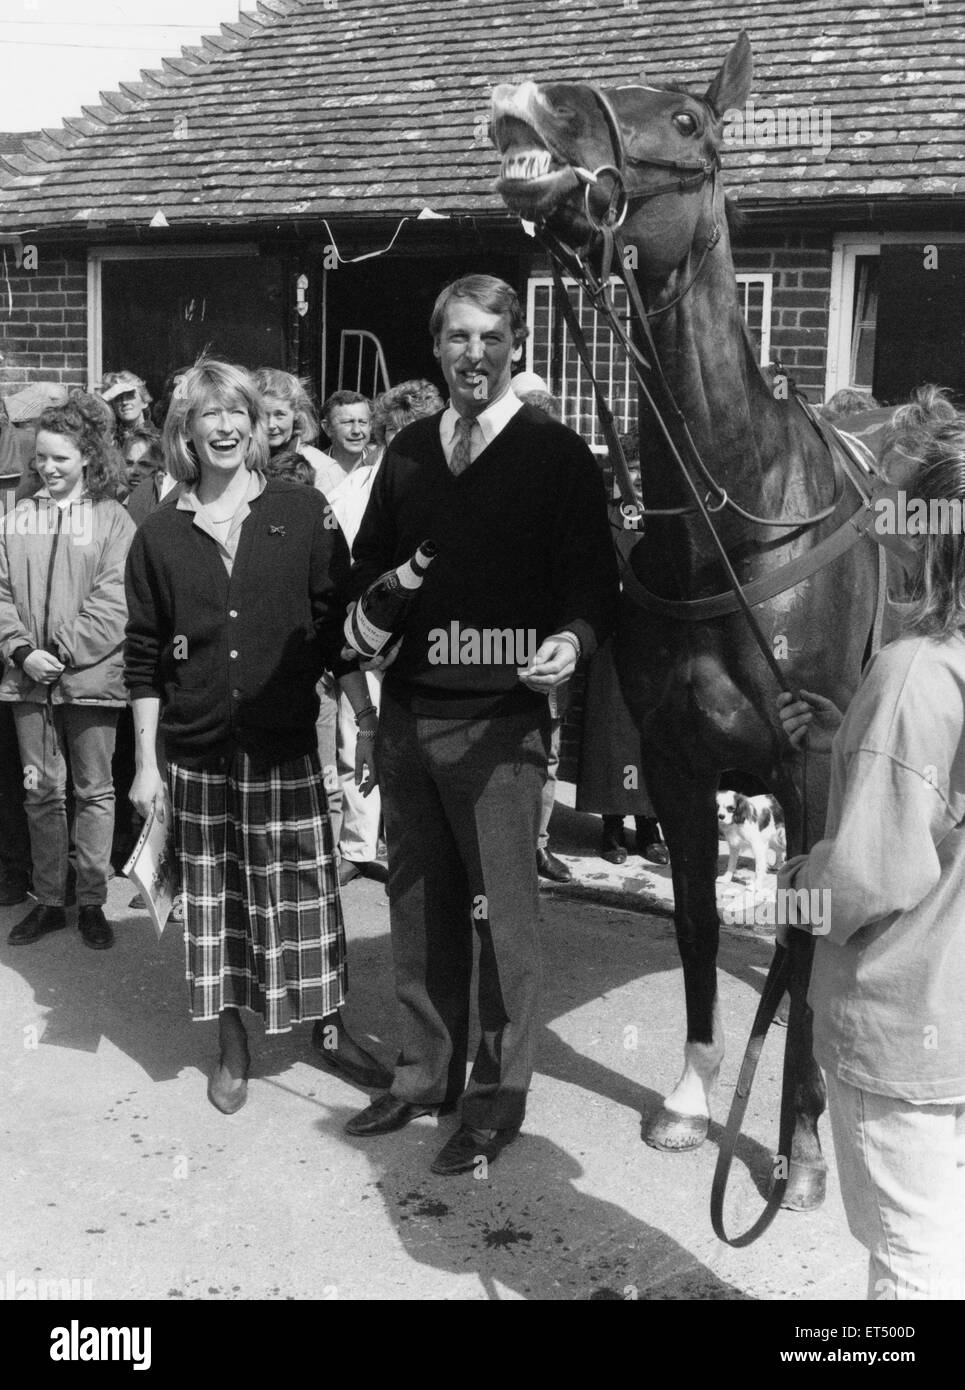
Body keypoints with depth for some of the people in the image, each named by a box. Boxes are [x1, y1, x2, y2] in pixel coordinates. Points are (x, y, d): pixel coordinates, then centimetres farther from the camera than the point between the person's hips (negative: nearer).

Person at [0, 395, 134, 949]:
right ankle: (50, 902, 22)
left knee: (94, 791, 6)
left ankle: (92, 903, 17)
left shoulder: (112, 518, -2)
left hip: (90, 676, -3)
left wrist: (63, 652, -16)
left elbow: (113, 601, -9)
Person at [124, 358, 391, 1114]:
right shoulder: (159, 534, 2)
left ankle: (329, 1026, 24)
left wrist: (367, 725, -2)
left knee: (305, 889, 5)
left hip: (286, 745, -1)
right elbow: (143, 659, 4)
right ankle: (233, 1046, 25)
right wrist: (146, 762, 3)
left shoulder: (302, 512, -2)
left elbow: (339, 627, 0)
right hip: (198, 752, 1)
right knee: (215, 898, 10)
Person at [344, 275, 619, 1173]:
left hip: (500, 721, -5)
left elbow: (594, 582, -5)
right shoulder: (408, 453, 12)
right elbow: (369, 563, 20)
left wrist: (571, 640, -24)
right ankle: (424, 1074, 30)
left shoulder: (558, 456, -3)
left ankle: (498, 1099, 17)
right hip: (405, 714, 5)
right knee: (417, 905, 14)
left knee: (502, 913, 1)